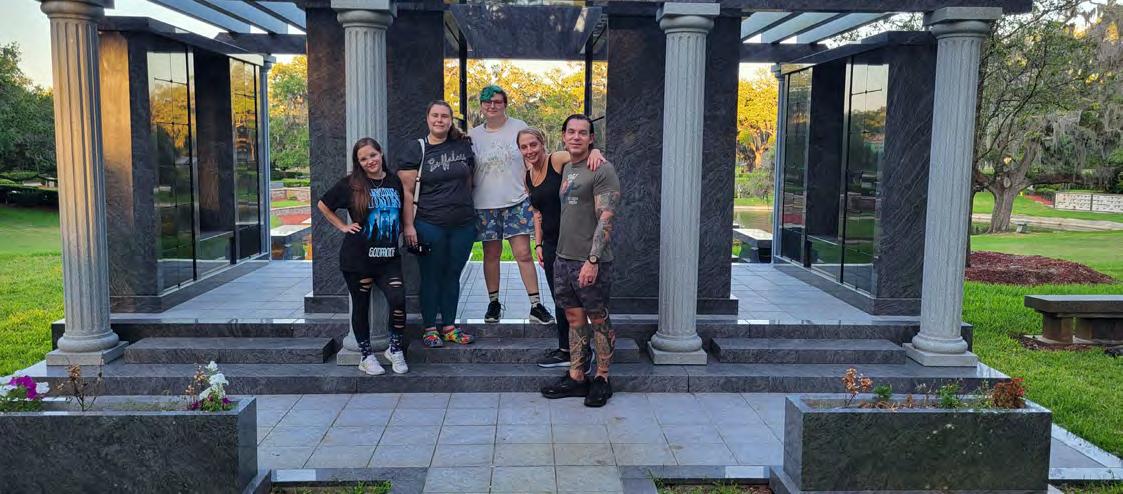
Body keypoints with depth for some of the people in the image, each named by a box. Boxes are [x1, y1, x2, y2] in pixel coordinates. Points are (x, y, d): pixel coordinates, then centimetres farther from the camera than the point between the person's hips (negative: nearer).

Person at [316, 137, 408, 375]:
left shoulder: (395, 182, 9)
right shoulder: (351, 184, -1)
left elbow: (403, 212, 25)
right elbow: (323, 205, 8)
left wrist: (401, 229, 10)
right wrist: (343, 226, 2)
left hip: (388, 256, 2)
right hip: (358, 257, -2)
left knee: (398, 300, -14)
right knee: (361, 305, 7)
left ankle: (395, 349, 7)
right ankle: (366, 356, 22)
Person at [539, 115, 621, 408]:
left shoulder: (602, 170, -10)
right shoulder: (566, 168, 15)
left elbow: (606, 217, -17)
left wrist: (593, 259, -23)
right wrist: (551, 249, 18)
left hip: (590, 262, -8)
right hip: (563, 259, 8)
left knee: (598, 320, 4)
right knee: (574, 318, 12)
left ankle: (602, 379, 15)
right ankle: (575, 378, 20)